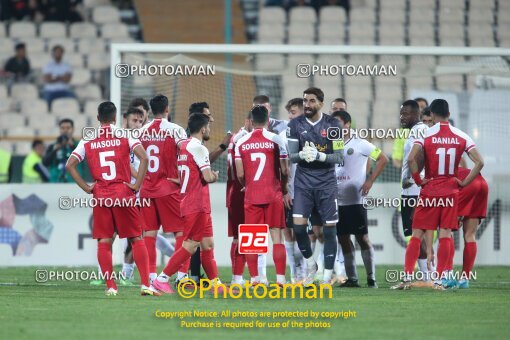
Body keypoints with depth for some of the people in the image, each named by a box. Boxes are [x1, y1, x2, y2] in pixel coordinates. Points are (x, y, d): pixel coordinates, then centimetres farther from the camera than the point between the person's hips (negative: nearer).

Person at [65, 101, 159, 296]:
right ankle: (145, 284, -4)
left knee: (104, 242, 6)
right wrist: (137, 185, -7)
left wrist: (87, 188, 1)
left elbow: (70, 165, -2)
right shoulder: (125, 136, -1)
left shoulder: (88, 140, 5)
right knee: (136, 239, 4)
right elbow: (144, 158, -14)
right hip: (123, 193, -1)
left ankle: (110, 286, 2)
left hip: (100, 194, 1)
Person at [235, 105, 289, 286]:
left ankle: (254, 278, 4)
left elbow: (240, 174, -1)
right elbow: (284, 171, -3)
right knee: (276, 236, 1)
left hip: (251, 195, 1)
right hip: (273, 194, -1)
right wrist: (284, 188, 17)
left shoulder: (241, 142, 1)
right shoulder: (275, 139, -4)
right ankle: (280, 277, -3)